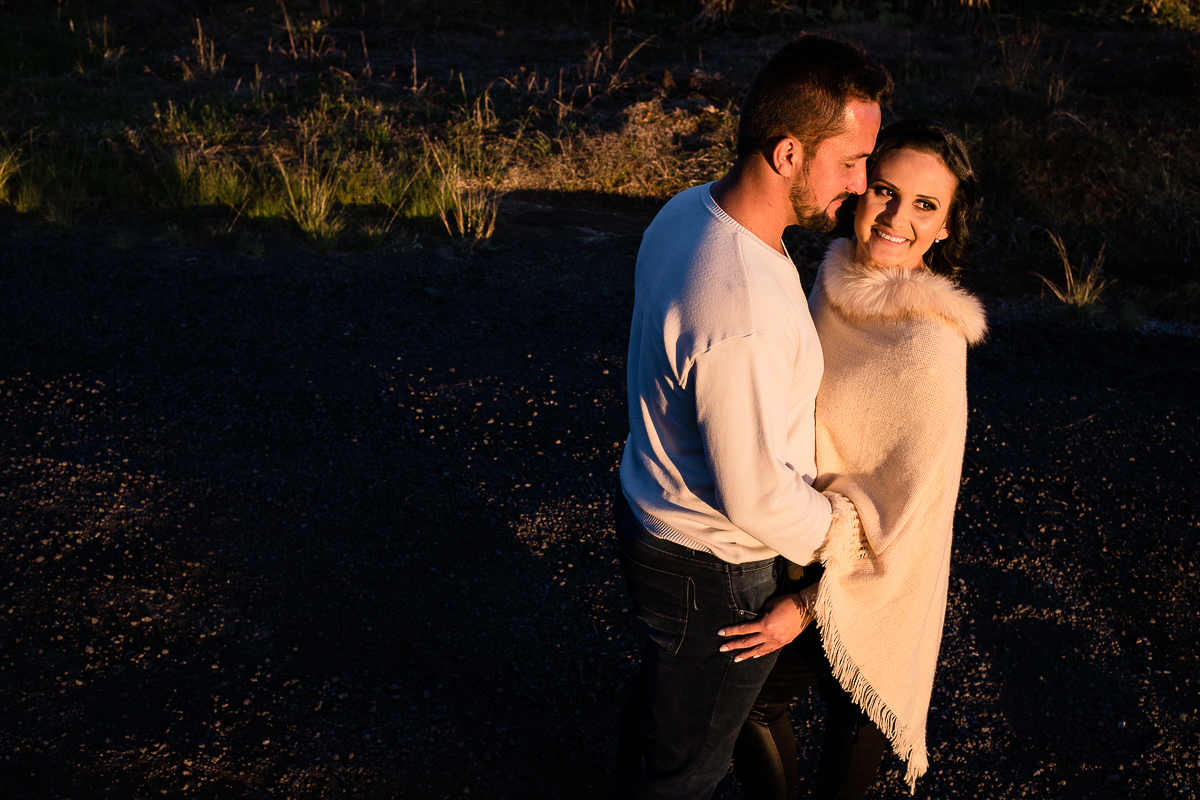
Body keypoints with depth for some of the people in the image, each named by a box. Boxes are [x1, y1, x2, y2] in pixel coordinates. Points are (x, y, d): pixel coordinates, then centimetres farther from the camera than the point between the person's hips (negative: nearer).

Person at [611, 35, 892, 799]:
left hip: (649, 510, 9)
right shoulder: (745, 313, -39)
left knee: (659, 688, 36)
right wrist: (839, 525, -10)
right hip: (717, 572, -9)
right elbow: (756, 495, -30)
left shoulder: (685, 212, -8)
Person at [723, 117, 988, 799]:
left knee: (752, 698, 13)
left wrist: (809, 601, -19)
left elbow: (909, 508, -23)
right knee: (846, 702, 25)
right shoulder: (844, 274, -6)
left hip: (858, 574, -6)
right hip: (807, 535, 6)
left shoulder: (929, 346, -30)